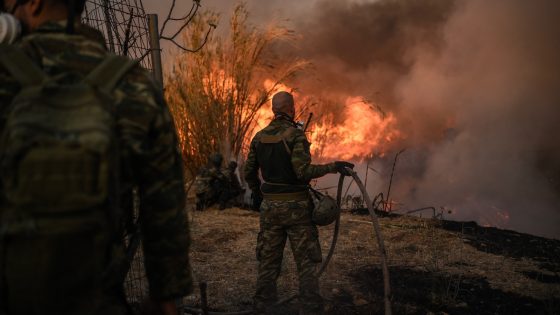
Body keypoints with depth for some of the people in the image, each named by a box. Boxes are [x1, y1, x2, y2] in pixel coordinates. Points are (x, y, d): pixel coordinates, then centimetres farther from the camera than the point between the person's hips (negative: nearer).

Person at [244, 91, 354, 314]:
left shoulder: (259, 137, 5)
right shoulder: (296, 135, -13)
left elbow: (249, 172, 11)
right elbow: (303, 172, -22)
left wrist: (256, 192, 28)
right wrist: (333, 167, -15)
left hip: (270, 206, 5)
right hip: (296, 206, -5)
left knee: (268, 262, 12)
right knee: (306, 263, 4)